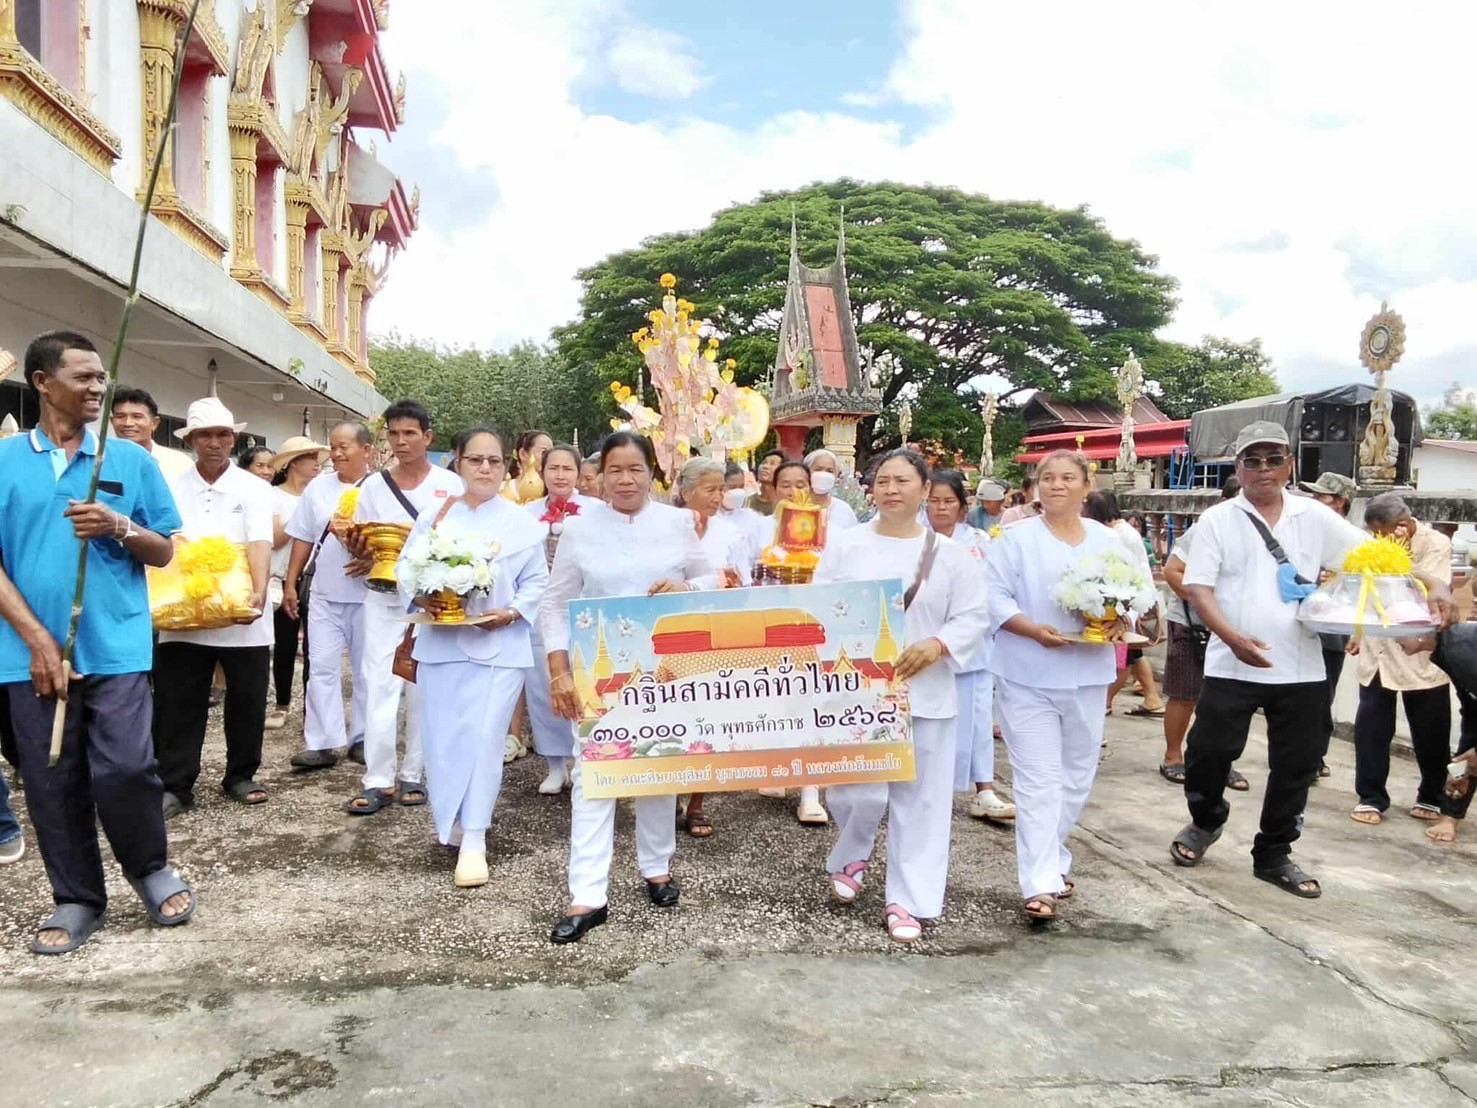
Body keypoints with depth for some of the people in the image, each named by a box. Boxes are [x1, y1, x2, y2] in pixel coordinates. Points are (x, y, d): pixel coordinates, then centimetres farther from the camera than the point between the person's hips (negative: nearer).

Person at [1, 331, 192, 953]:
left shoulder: (131, 459, 5)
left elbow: (164, 552, 8)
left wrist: (120, 527, -13)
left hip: (117, 647, -1)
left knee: (125, 770, -6)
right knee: (52, 782, 8)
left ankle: (151, 869, 20)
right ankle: (76, 900, 23)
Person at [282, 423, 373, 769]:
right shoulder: (318, 486, 7)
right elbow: (303, 539, 11)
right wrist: (290, 583, 9)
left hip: (367, 594, -3)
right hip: (324, 593, 3)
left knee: (366, 669, 8)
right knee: (322, 666, 2)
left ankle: (362, 739, 18)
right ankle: (321, 743, 6)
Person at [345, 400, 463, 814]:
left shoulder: (451, 485, 1)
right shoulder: (373, 486, 7)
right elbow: (360, 546, 11)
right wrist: (360, 547, -11)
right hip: (384, 596, 2)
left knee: (424, 688, 5)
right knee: (378, 685, -3)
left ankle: (412, 775, 15)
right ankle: (378, 780, 2)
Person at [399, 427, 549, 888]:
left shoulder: (522, 523, 1)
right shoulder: (434, 515, 6)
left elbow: (537, 583, 2)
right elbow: (406, 566, 8)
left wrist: (512, 613, -14)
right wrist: (419, 597, -11)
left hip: (499, 646, -2)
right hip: (440, 641, 2)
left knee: (482, 740, -6)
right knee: (441, 741, 7)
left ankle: (474, 841, 1)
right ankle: (452, 824, 28)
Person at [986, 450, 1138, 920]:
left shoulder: (1108, 541, 9)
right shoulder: (1017, 537, -4)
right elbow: (994, 597, -8)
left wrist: (1120, 621, -11)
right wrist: (1034, 629, -22)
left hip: (1087, 675, 5)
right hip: (1029, 677, -5)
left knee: (1076, 776, 14)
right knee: (1038, 780, -7)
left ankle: (1050, 861, 32)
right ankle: (1041, 884, -5)